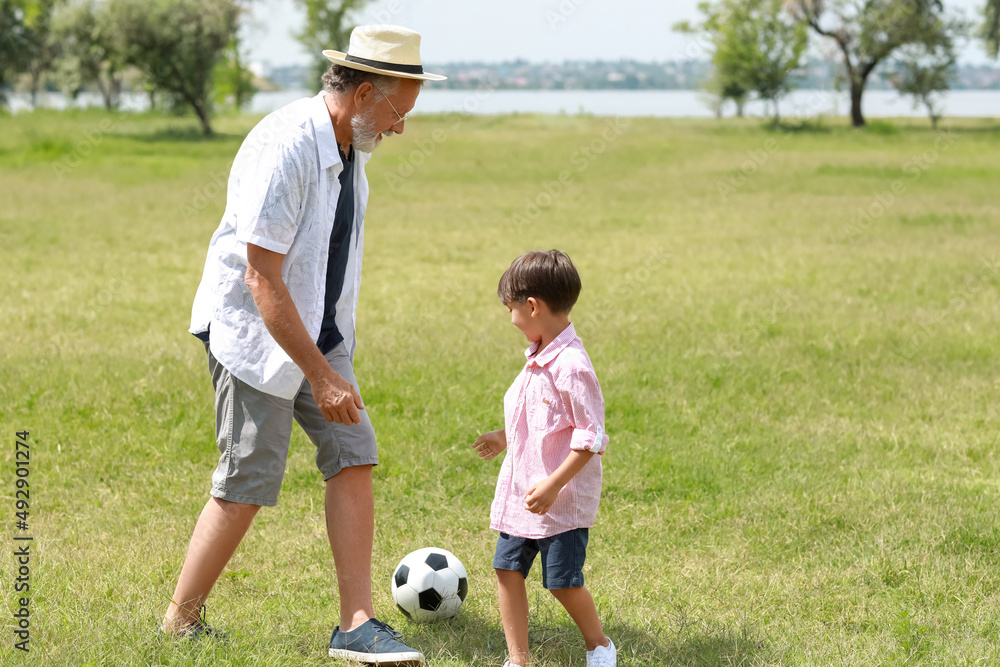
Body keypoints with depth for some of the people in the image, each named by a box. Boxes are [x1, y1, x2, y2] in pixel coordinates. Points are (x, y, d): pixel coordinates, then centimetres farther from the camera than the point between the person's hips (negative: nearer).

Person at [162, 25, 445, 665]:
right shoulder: (284, 149, -26)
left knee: (354, 459, -3)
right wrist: (321, 376, -25)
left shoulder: (351, 144, 3)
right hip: (253, 331, -8)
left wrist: (331, 358, 24)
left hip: (319, 331, 8)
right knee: (247, 486, -3)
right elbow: (262, 280, -27)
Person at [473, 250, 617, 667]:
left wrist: (553, 485, -24)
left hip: (562, 501, -9)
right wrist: (504, 438, 32)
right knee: (508, 569, 5)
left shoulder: (571, 366, -21)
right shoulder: (537, 358, 7)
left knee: (563, 581, -2)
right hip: (521, 494, 9)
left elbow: (590, 437, -21)